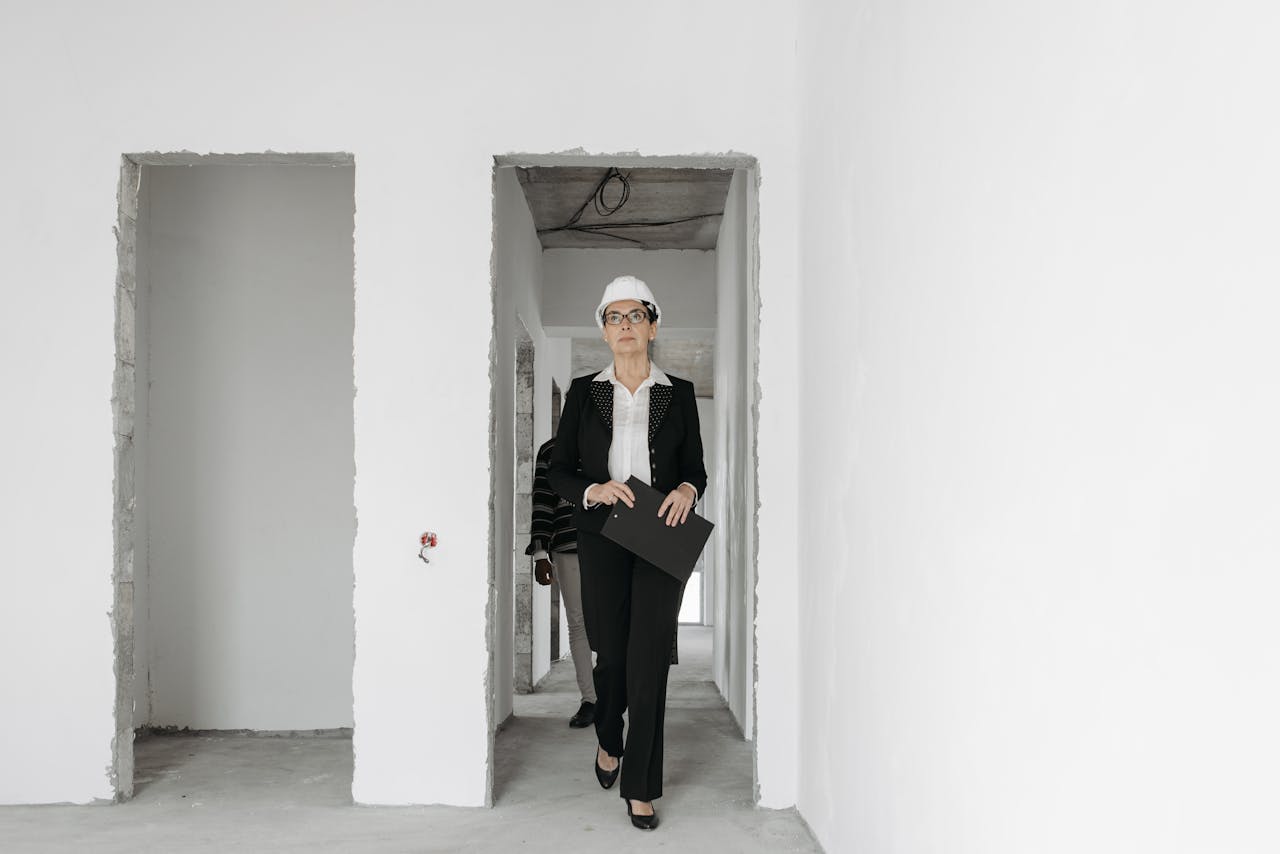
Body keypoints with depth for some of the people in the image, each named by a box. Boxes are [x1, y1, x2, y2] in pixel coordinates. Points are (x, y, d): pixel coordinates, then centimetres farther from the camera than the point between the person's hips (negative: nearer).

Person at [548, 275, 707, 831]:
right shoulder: (584, 393, 7)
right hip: (602, 539, 1)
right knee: (610, 653, 8)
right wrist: (592, 491, -15)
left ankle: (640, 788, 7)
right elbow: (559, 472, 5)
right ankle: (609, 741, 40)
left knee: (649, 661, -4)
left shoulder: (678, 394, 7)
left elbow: (697, 468, 9)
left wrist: (687, 490, -13)